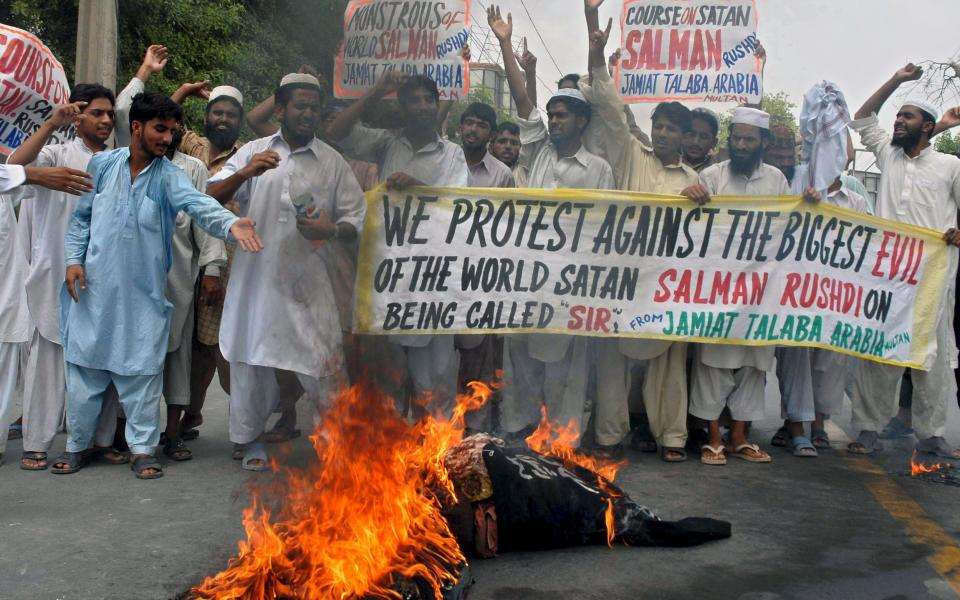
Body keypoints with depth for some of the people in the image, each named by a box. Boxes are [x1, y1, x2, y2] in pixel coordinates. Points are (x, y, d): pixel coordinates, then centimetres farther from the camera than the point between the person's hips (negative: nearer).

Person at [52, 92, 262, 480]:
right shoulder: (102, 164, 1)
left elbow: (198, 204, -25)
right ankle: (77, 444, 26)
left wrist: (231, 223, -44)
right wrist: (74, 259, -2)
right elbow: (81, 216, 9)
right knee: (84, 365, 10)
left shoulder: (169, 177, -5)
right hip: (94, 287, 2)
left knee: (141, 372, 3)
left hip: (143, 293, -1)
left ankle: (142, 448, 16)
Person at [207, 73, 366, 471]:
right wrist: (244, 174, -17)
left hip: (308, 282, -1)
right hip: (255, 276, 1)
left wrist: (331, 230, -15)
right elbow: (211, 197, 1)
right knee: (251, 357, 9)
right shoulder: (254, 152, 8)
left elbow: (356, 221, 7)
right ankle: (251, 440, 25)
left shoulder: (333, 162, 8)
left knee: (324, 363, -5)